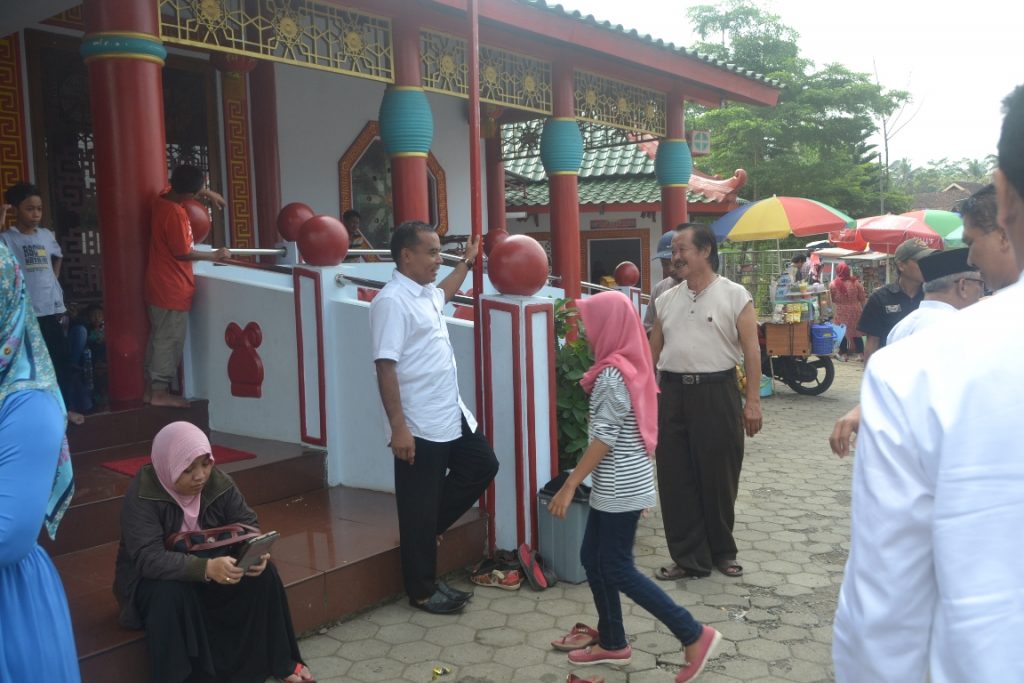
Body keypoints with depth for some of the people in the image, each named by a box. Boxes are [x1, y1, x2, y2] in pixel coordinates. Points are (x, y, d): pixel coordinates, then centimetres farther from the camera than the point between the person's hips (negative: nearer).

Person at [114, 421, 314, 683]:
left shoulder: (218, 482, -12)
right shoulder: (142, 495, -27)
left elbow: (247, 524, -8)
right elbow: (148, 558, -36)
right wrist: (206, 568, -49)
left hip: (210, 567, 4)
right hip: (152, 577, -4)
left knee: (263, 573, -18)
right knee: (169, 594, -37)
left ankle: (279, 661, -4)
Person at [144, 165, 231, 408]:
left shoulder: (162, 200, 6)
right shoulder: (174, 214, -22)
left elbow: (182, 187, 29)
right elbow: (183, 253, -17)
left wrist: (207, 193, 19)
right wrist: (214, 255, -6)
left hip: (161, 284, 9)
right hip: (172, 288, -9)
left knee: (160, 338, 15)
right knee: (169, 340, -1)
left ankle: (152, 387, 21)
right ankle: (159, 391, 6)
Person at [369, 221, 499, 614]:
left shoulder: (426, 294, 10)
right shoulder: (392, 301, -19)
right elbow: (385, 367, -23)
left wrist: (467, 262, 44)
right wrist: (399, 428, -26)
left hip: (452, 416, 10)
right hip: (419, 427, -10)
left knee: (482, 467, 19)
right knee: (419, 509, 3)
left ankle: (426, 529, 31)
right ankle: (422, 591, 19)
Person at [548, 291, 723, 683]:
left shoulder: (612, 373, -20)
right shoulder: (631, 366, 8)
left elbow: (604, 438, -22)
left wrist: (568, 486, -20)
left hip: (620, 487, -9)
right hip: (617, 484, 9)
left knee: (617, 570, 0)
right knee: (593, 559, 15)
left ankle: (694, 635, 6)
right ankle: (612, 644, 26)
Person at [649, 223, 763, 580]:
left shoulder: (734, 295, -2)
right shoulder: (667, 299, 12)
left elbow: (751, 350, -5)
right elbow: (653, 350, 15)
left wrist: (752, 401, -11)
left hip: (717, 393, -4)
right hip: (673, 393, 4)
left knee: (719, 477, 6)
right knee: (675, 479, 6)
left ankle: (722, 552, 26)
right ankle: (688, 557, 18)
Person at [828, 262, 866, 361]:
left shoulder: (833, 284, -13)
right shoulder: (855, 282, -10)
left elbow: (832, 299, -3)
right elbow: (862, 297, -3)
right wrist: (861, 308, 12)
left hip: (840, 312, -1)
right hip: (854, 311, 1)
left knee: (842, 333, 10)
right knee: (856, 332, 12)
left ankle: (844, 354, 13)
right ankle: (860, 354, 15)